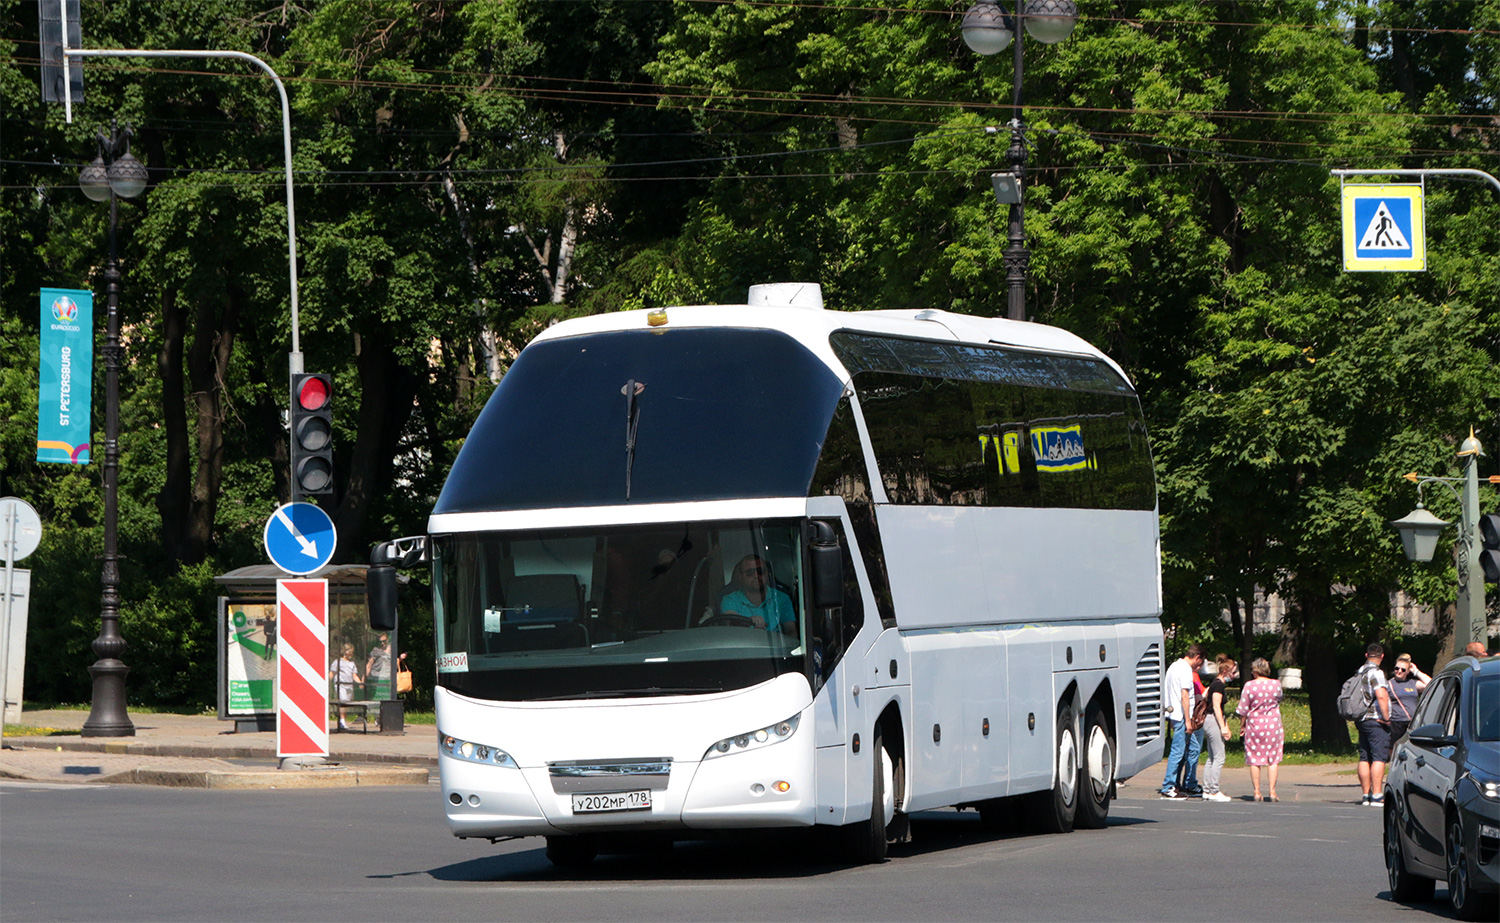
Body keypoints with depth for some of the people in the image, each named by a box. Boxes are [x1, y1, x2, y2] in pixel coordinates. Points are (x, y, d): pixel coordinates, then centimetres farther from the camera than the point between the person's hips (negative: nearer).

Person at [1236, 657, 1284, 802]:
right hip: (1273, 723, 1)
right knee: (1273, 760, 5)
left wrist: (1242, 726, 7)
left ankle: (1257, 792, 3)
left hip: (1254, 723, -1)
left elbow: (1243, 709, -4)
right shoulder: (1276, 684, -2)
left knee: (1254, 760, 5)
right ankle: (1272, 792, -1)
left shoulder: (1249, 686, -9)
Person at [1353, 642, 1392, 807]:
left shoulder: (1360, 672, 16)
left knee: (1365, 758, 9)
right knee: (1379, 758, -10)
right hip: (1376, 720, -8)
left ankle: (1366, 795, 10)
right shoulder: (1375, 673, -11)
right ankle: (1377, 795, -17)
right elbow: (1381, 696, -22)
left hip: (1362, 720, 8)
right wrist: (1386, 718, -14)